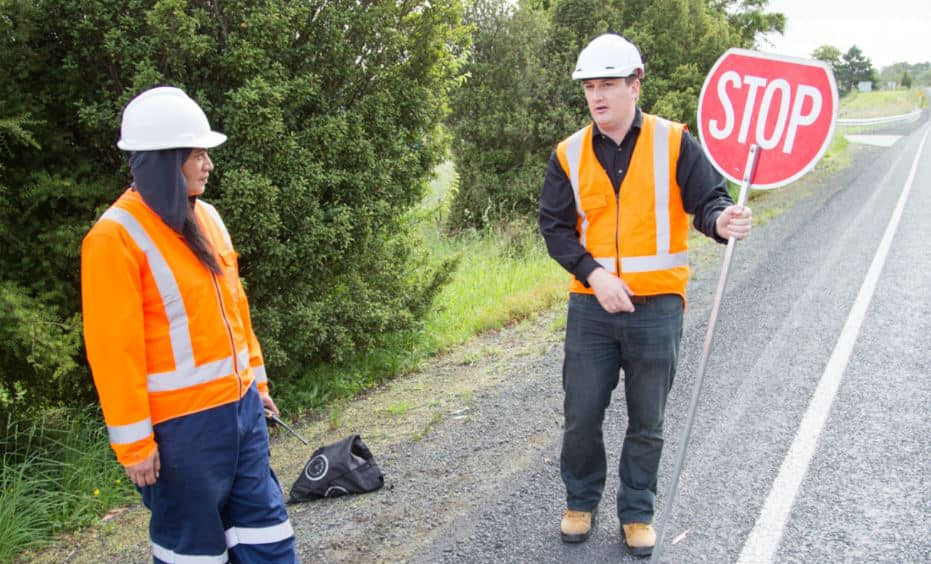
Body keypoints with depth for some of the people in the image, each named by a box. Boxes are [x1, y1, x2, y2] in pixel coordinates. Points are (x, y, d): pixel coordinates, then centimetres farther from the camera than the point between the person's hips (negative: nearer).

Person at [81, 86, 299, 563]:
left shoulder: (205, 218, 7)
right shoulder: (116, 237, -15)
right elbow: (113, 349, -15)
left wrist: (256, 381, 17)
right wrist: (134, 443, -13)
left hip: (240, 406, 7)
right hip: (182, 423, -7)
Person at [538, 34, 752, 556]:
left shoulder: (674, 142, -5)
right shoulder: (569, 155, 1)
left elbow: (707, 198, -6)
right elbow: (555, 226, 1)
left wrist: (721, 220, -31)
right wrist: (593, 272, -14)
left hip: (656, 307, -1)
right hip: (591, 307, 2)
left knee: (647, 422, 11)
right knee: (582, 415, 9)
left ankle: (638, 512, 32)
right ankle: (581, 501, 33)